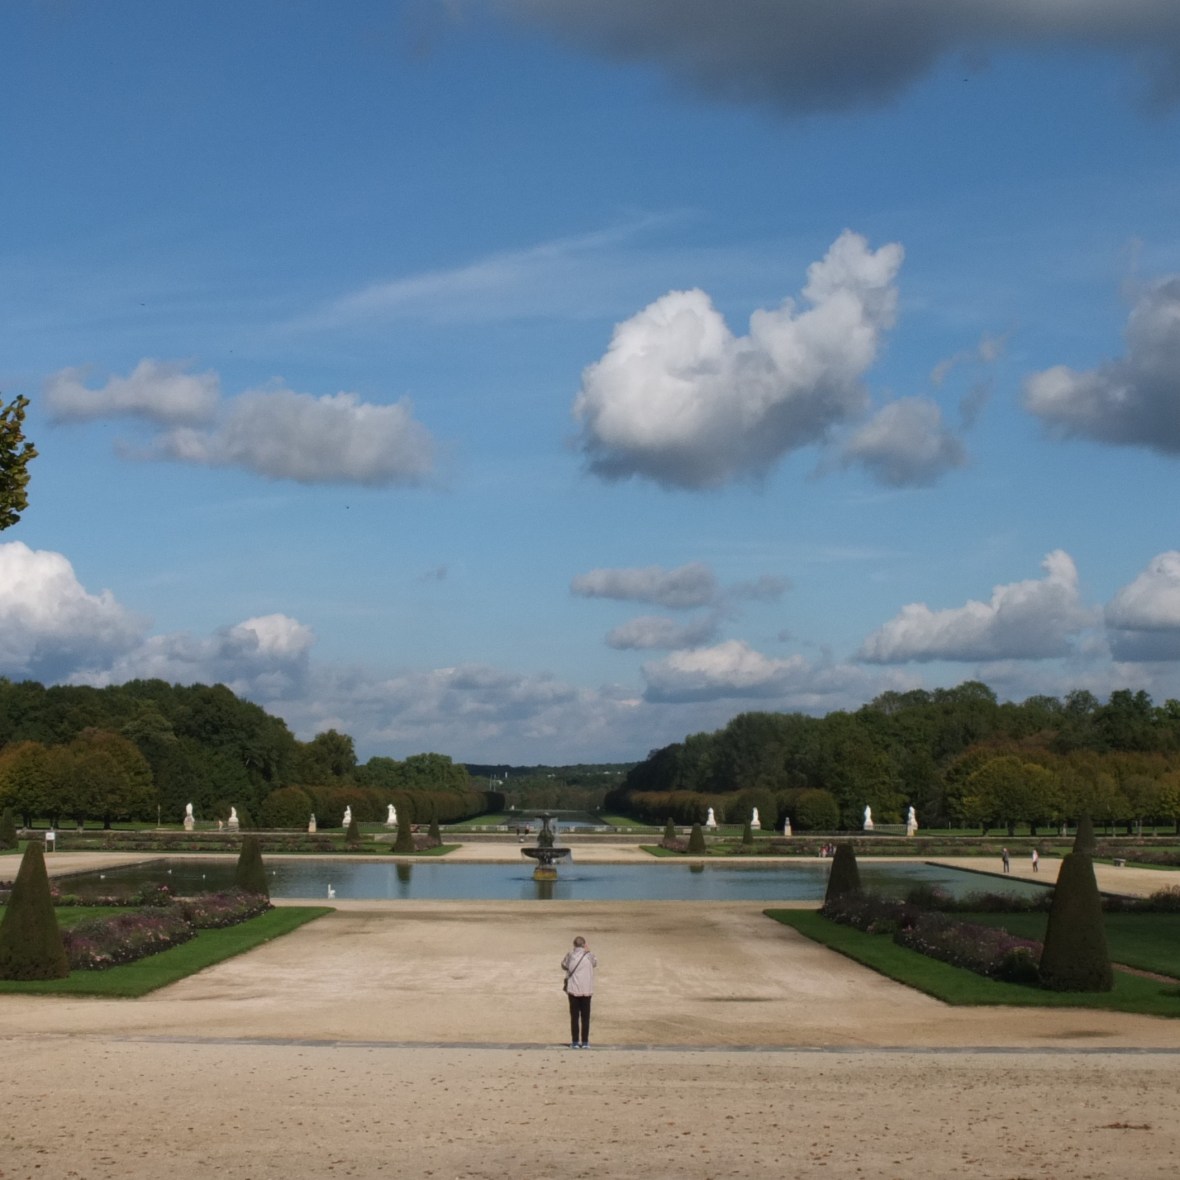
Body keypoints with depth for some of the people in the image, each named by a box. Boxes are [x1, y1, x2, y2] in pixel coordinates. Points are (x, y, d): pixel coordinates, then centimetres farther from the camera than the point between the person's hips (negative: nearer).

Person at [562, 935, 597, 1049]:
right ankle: (585, 1042, 5)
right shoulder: (589, 955, -5)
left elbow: (564, 966, 13)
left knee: (574, 1016, 5)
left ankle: (575, 1042, 3)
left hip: (573, 990, 0)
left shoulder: (570, 955, -3)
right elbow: (595, 963, 15)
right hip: (586, 990, 0)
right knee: (585, 1017, 6)